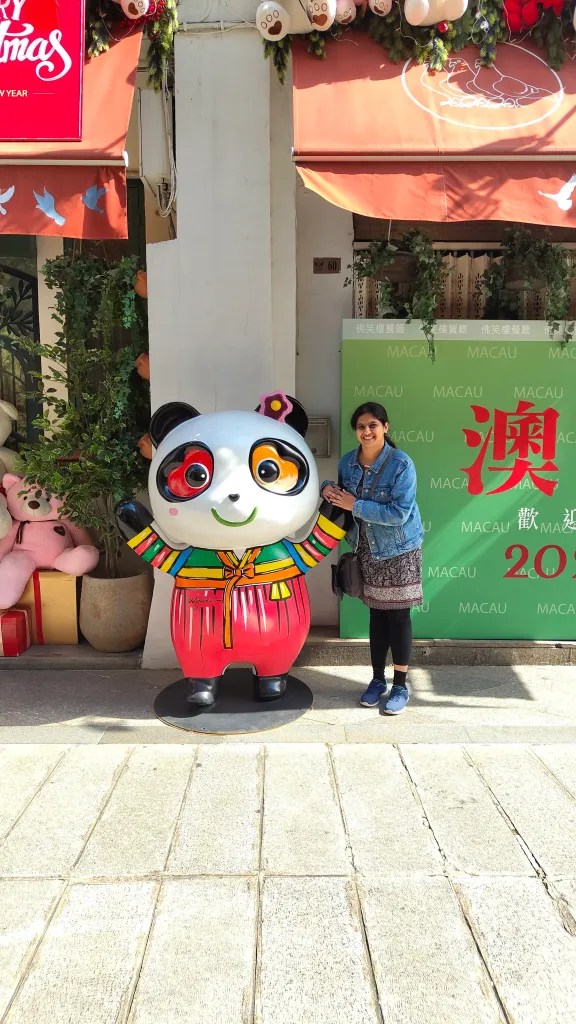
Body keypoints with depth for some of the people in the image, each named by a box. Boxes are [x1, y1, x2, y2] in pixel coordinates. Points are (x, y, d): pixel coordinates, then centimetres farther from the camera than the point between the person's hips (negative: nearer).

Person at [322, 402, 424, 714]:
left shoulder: (401, 464, -20)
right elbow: (344, 495, 14)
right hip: (367, 549, 5)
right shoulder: (347, 462, -3)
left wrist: (355, 505, -24)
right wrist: (328, 489, -10)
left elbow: (399, 513, -25)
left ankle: (400, 686, 16)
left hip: (399, 549, -5)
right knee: (376, 613, 14)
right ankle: (377, 679, 27)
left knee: (398, 615, 3)